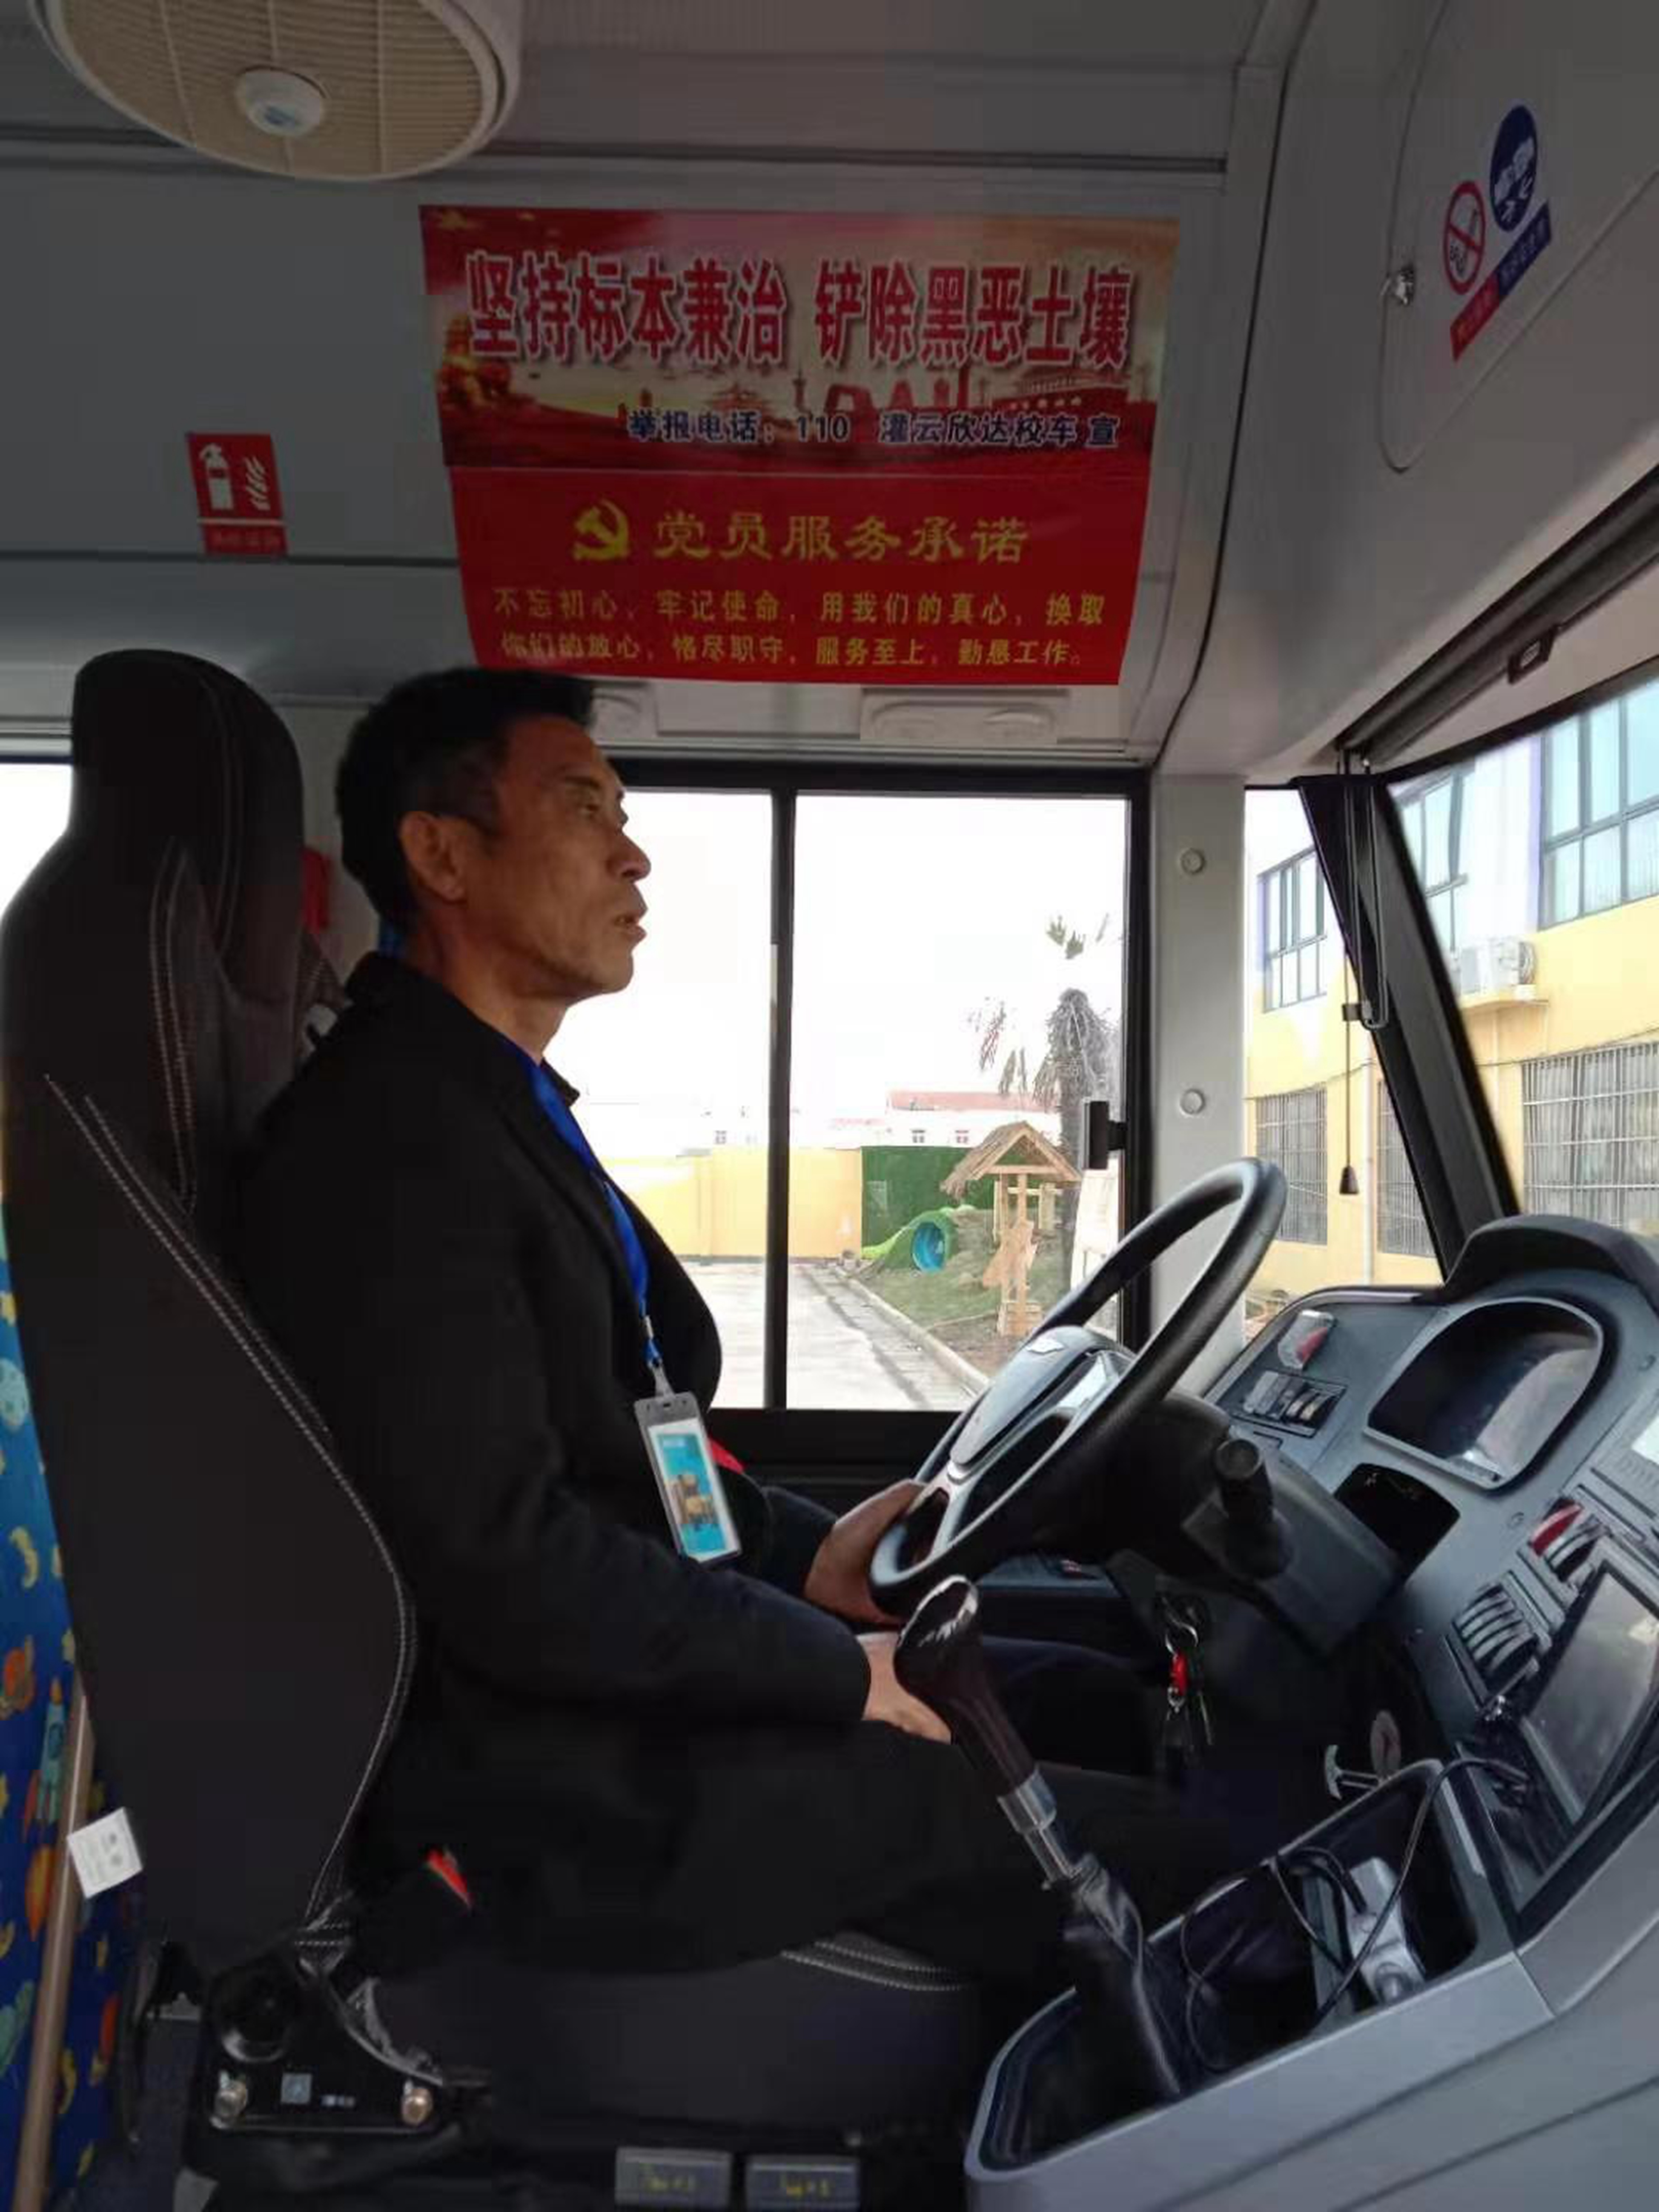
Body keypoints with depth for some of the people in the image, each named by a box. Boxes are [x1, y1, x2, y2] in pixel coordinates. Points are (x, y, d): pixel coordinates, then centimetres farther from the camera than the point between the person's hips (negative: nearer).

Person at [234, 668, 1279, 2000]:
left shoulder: (497, 1110, 13)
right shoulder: (391, 1140, -20)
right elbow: (506, 1564, -24)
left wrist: (804, 1554, 5)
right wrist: (840, 1673, -14)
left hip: (637, 1683, 10)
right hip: (572, 1798, -10)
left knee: (1099, 1706, 12)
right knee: (1174, 1859, -9)